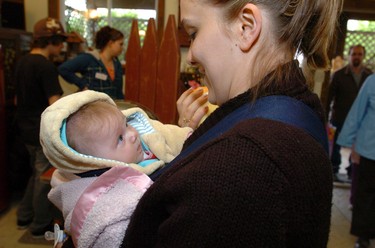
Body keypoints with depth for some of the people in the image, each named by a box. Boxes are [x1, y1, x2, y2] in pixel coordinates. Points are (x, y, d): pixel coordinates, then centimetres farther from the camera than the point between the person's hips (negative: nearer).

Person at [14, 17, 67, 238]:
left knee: (37, 174, 24)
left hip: (27, 130, 9)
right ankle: (41, 227, 22)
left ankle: (24, 217, 35)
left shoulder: (23, 62, 8)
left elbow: (18, 99, 15)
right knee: (46, 178, 7)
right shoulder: (46, 66, -20)